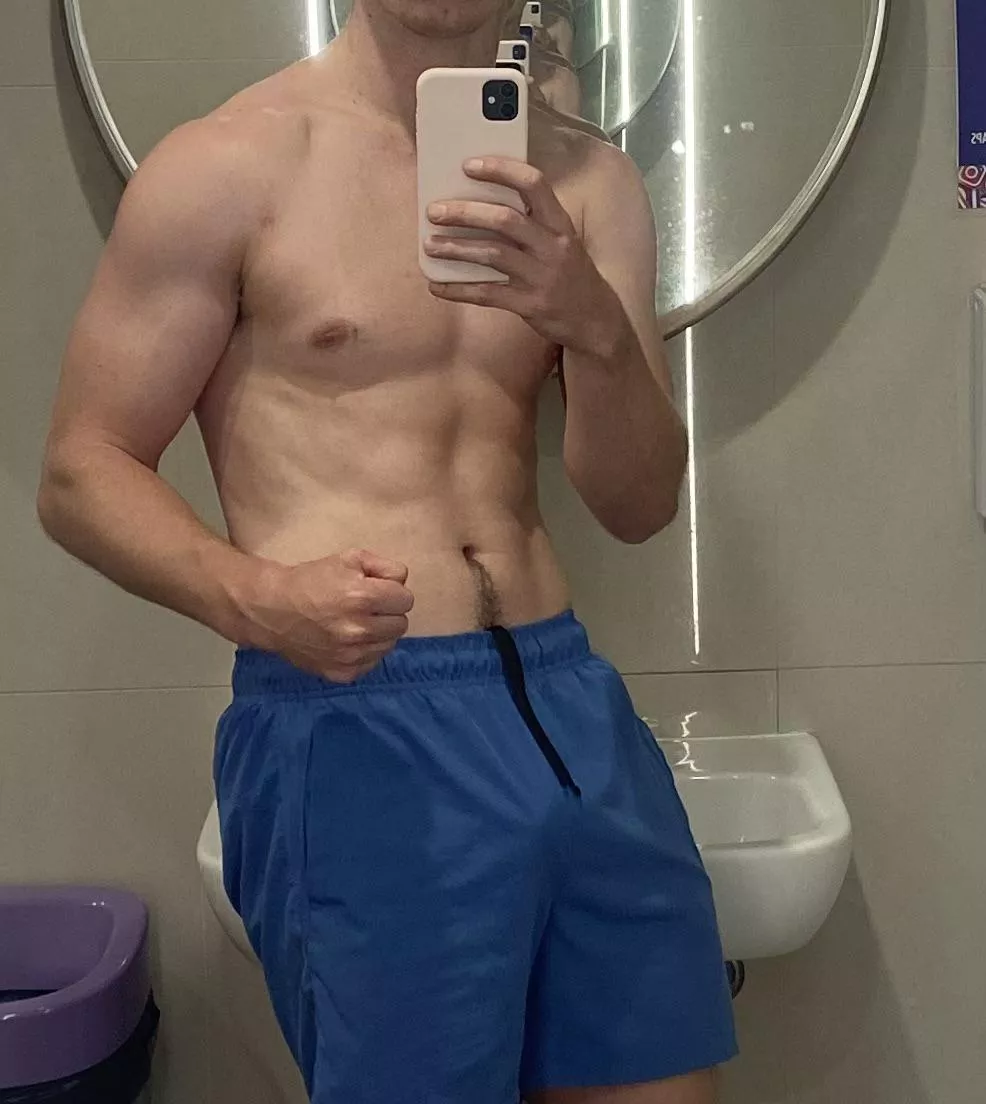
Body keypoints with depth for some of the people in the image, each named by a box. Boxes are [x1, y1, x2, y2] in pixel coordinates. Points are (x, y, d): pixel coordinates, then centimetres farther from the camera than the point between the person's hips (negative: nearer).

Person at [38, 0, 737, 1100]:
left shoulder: (586, 182, 10)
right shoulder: (227, 166, -2)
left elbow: (640, 505, 4)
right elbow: (81, 475, -2)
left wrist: (594, 322, -16)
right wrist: (253, 597, -21)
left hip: (574, 711, 5)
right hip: (350, 726, -4)